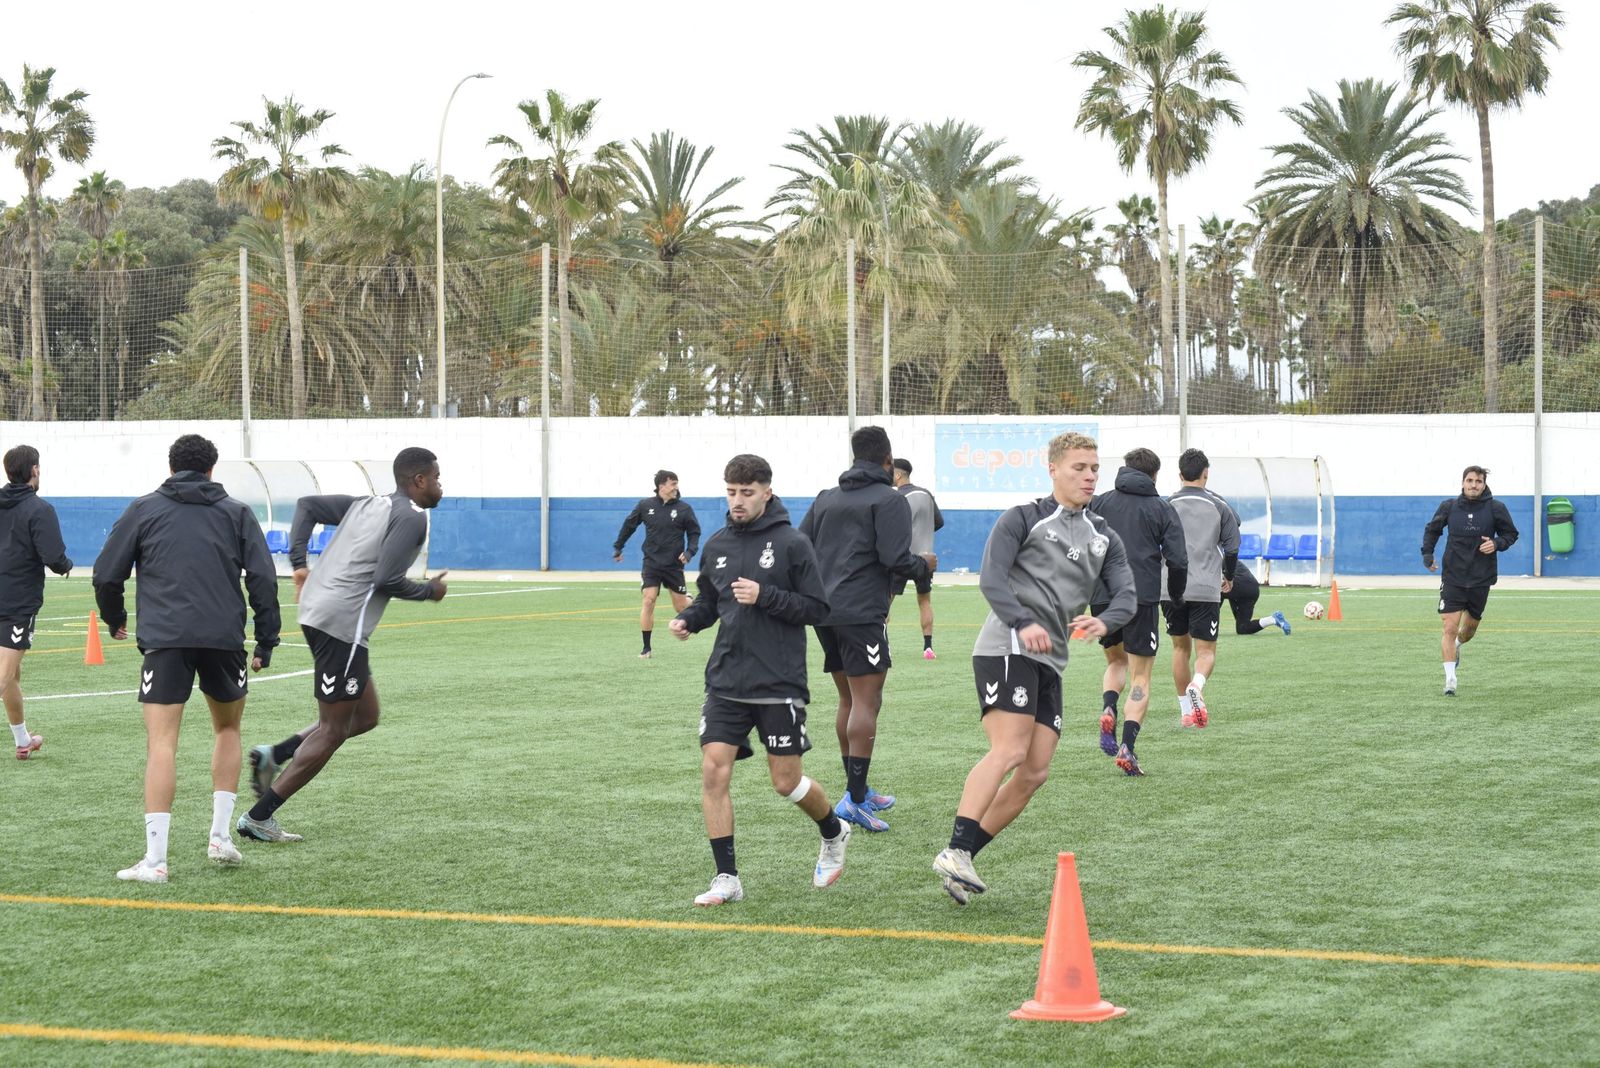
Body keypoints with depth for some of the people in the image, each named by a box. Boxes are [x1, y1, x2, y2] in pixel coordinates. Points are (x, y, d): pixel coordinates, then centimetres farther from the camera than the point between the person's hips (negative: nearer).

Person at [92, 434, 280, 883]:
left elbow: (106, 574, 11)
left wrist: (115, 619, 29)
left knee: (161, 742, -4)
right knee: (227, 729, 23)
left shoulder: (144, 509, 12)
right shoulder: (236, 512, 14)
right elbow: (263, 578, 6)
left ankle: (155, 858, -13)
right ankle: (220, 835, 15)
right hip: (225, 639, 2)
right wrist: (266, 640, 10)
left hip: (164, 639, -1)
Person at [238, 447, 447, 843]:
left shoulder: (365, 505, 20)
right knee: (333, 730, -1)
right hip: (341, 623, -10)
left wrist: (299, 562, 14)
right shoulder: (412, 517, -6)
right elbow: (386, 579, -15)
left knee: (365, 716, 18)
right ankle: (259, 817, -1)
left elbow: (307, 505, 17)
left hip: (317, 613, 10)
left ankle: (273, 756, 9)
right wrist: (429, 591, 1)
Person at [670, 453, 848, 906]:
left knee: (786, 782, 4)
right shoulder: (717, 545, 8)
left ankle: (834, 834, 35)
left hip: (779, 684, -4)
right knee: (713, 770, -8)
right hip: (725, 682, 4)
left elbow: (816, 608, -7)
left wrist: (765, 596, -19)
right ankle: (726, 878, -1)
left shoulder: (792, 543, -6)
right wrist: (688, 619, -1)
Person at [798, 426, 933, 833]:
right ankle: (854, 799, -16)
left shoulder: (825, 498, 16)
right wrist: (924, 565, 5)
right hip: (862, 613, -7)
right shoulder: (889, 500, -5)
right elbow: (895, 558, -14)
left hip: (824, 612, 7)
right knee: (866, 701, -8)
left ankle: (858, 790, 24)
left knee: (848, 700, 17)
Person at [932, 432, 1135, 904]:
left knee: (1035, 772, 0)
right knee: (1009, 751, -22)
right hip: (1006, 648, -7)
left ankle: (962, 859, 5)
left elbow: (1127, 594, 8)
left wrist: (1105, 621, -16)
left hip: (1050, 661, 7)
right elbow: (991, 578, -10)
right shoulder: (1023, 520, 2)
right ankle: (955, 851, -25)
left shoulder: (1104, 538, 20)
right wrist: (1023, 624, -28)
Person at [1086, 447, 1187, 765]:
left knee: (1115, 661, 25)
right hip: (1143, 598, -2)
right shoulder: (1162, 508, 4)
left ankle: (1108, 709, -4)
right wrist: (1176, 595, 15)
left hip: (1102, 598, 3)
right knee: (1140, 678, 6)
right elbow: (1178, 560, -2)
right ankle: (1127, 745, -10)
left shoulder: (1098, 503, 10)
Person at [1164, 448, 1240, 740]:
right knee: (1206, 651, 1)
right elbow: (1232, 548, 3)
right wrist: (1228, 578, 22)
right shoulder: (1219, 507, 3)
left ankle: (1186, 711, 19)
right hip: (1206, 590, -2)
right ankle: (1196, 686, -31)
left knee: (1180, 647, 17)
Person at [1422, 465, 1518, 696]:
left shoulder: (1495, 509, -5)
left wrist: (1497, 543, -15)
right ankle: (1450, 679, -8)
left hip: (1481, 579, 1)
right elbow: (1432, 529, 13)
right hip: (1453, 578, -1)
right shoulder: (1449, 507, -3)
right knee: (1450, 628, -12)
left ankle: (1457, 646, 53)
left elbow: (1511, 534, 6)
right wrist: (1427, 553, -1)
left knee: (1470, 627, 17)